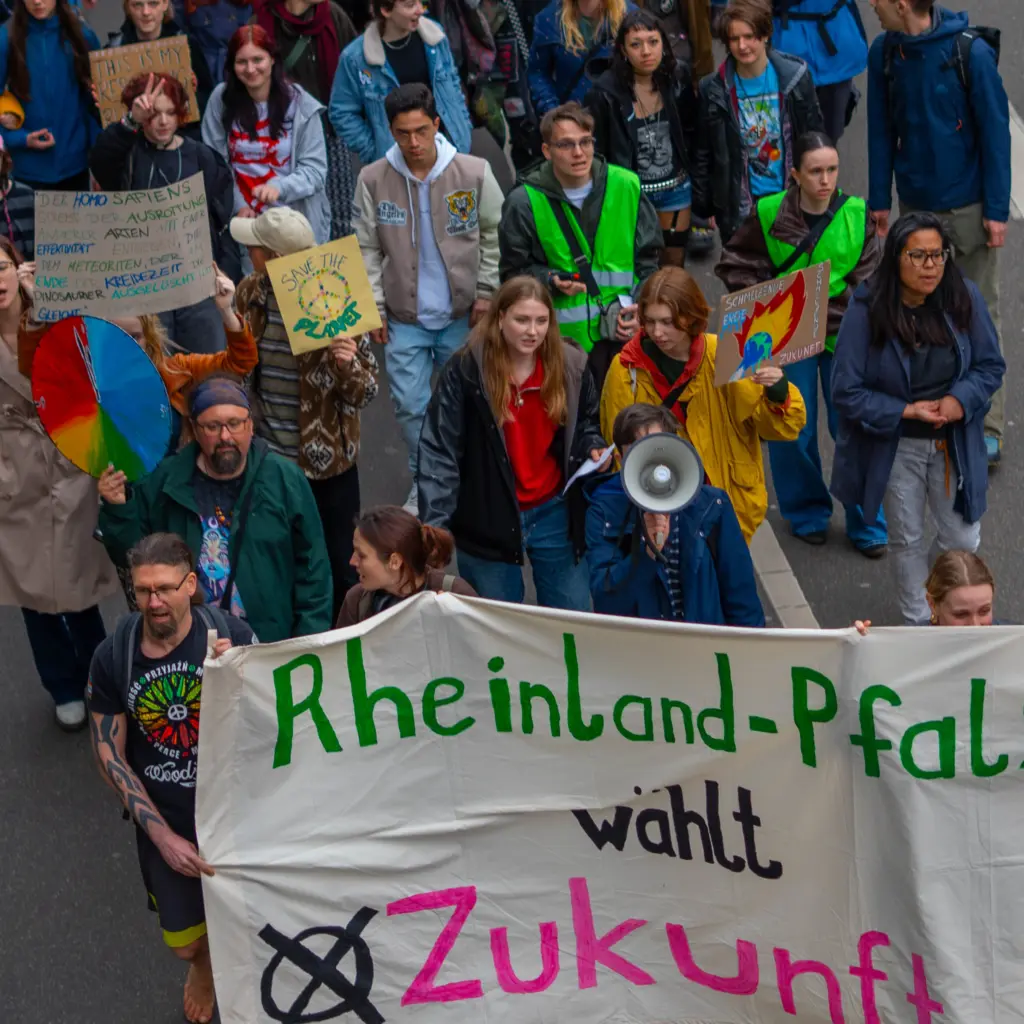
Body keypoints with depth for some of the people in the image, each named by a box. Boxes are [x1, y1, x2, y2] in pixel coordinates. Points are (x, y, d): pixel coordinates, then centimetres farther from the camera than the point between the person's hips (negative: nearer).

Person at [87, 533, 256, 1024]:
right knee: (186, 943, 12)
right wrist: (161, 835, -10)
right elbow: (109, 754, -6)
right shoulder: (113, 656, -14)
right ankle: (204, 964, 50)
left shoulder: (232, 634, -18)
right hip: (165, 816, 1)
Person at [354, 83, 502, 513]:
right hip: (404, 317, 1)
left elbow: (495, 234, 1)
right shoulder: (373, 179, -8)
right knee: (410, 404, 3)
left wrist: (485, 292, -3)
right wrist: (374, 307, -4)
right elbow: (368, 249, 0)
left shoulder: (474, 173, -10)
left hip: (462, 315, 0)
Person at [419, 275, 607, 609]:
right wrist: (436, 523, -22)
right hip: (487, 521, -3)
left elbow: (586, 425, 14)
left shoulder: (571, 366, -4)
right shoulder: (465, 370, -15)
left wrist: (593, 449, -10)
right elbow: (439, 450, -15)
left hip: (554, 516, 3)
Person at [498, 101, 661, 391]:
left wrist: (640, 307, -3)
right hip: (563, 337, -2)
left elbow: (648, 258, 11)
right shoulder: (524, 202, -4)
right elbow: (514, 270, 5)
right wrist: (552, 281, -14)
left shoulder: (627, 187, 2)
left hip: (625, 334, 2)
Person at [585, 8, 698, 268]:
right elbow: (595, 151, -10)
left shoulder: (677, 80, -3)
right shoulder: (605, 92, -16)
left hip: (676, 189, 4)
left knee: (674, 268, 13)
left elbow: (691, 131, 10)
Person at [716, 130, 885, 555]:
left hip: (843, 337, 0)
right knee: (793, 431, 8)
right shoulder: (768, 214, -7)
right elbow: (735, 264, 4)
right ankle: (807, 513, 30)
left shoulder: (857, 215, -6)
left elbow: (866, 285, -5)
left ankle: (866, 524, 18)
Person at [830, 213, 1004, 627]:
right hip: (896, 447, -2)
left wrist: (961, 400, -20)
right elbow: (846, 392, -17)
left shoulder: (965, 297, -12)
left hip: (954, 444, 2)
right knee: (907, 541, 16)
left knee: (963, 539, 12)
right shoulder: (867, 310, -21)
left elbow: (990, 366, -1)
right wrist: (908, 411, -22)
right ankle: (918, 624, 38)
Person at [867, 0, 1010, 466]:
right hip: (915, 205, 4)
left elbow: (995, 131, -11)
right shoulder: (884, 52, -2)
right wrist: (879, 199, 8)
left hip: (968, 208, -4)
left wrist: (997, 209, -11)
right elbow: (881, 129, 6)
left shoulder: (971, 52, -16)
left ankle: (988, 426, 10)